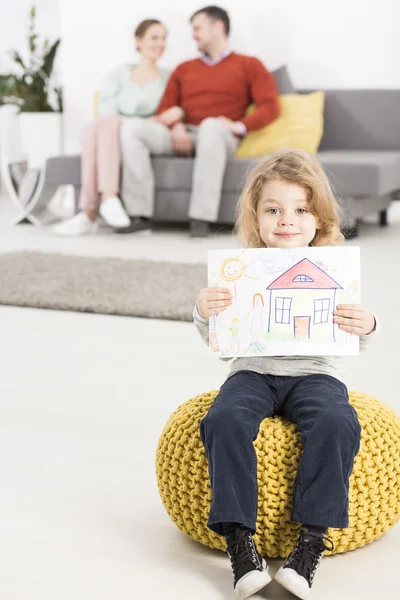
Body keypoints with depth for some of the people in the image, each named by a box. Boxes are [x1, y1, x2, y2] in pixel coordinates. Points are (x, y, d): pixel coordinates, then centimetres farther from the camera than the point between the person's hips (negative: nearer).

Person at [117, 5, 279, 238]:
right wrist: (176, 126, -9)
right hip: (184, 136, 4)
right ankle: (141, 215, -26)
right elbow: (165, 109, 15)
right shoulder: (184, 69, 25)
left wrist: (240, 126, -18)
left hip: (221, 137, -4)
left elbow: (270, 107, -1)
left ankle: (201, 218, -41)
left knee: (211, 126, -41)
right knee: (132, 131, -21)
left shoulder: (248, 65, 12)